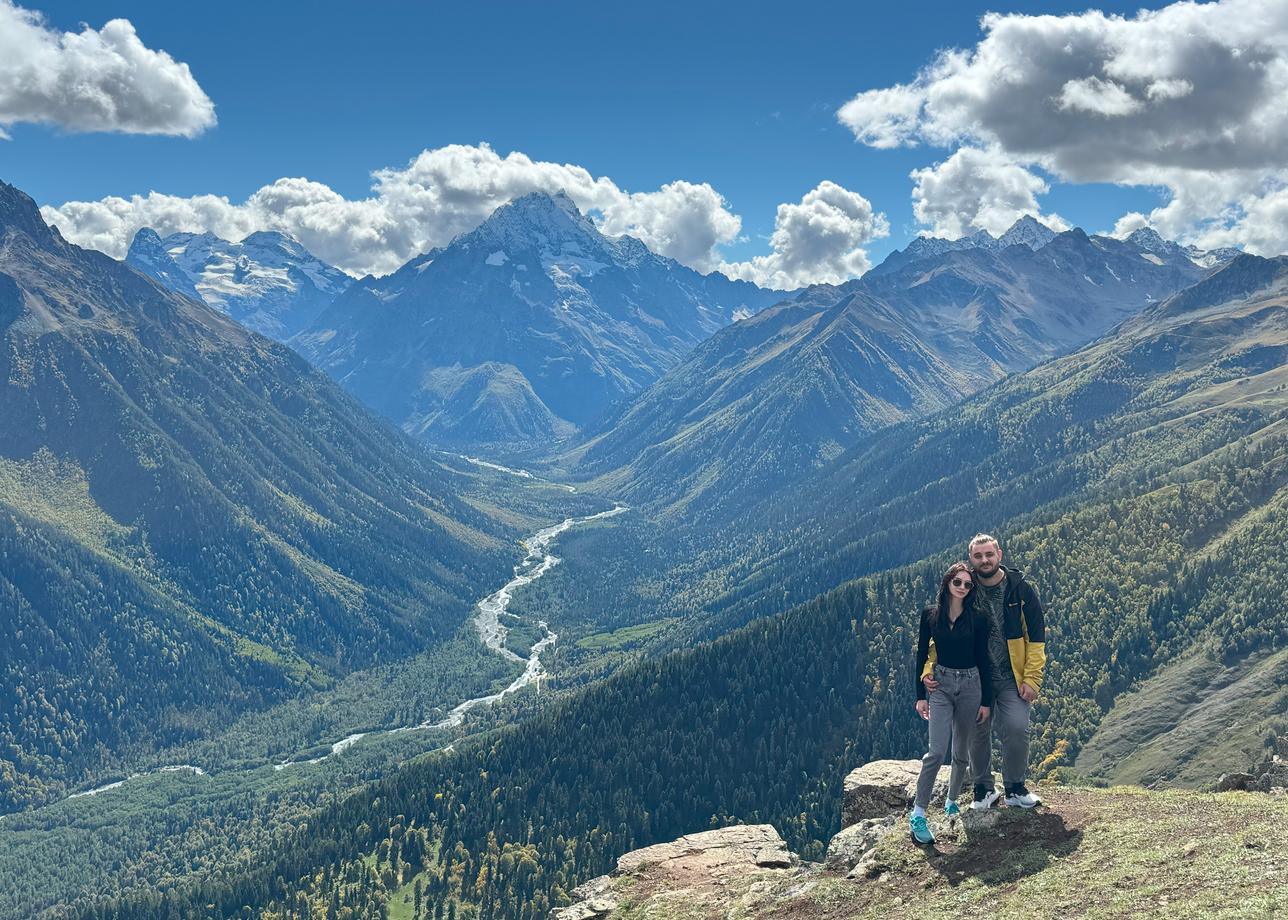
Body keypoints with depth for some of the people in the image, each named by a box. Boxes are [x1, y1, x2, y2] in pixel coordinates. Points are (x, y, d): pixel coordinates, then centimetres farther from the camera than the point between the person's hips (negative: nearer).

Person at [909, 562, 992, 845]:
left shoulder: (976, 619, 0)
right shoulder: (930, 615, -1)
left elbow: (982, 660, 3)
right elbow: (922, 655, 3)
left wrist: (986, 701, 2)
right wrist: (920, 695, 1)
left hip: (970, 685, 2)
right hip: (940, 685, -2)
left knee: (961, 752, 10)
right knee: (937, 752, -14)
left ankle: (952, 802, 31)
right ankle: (918, 813, -10)